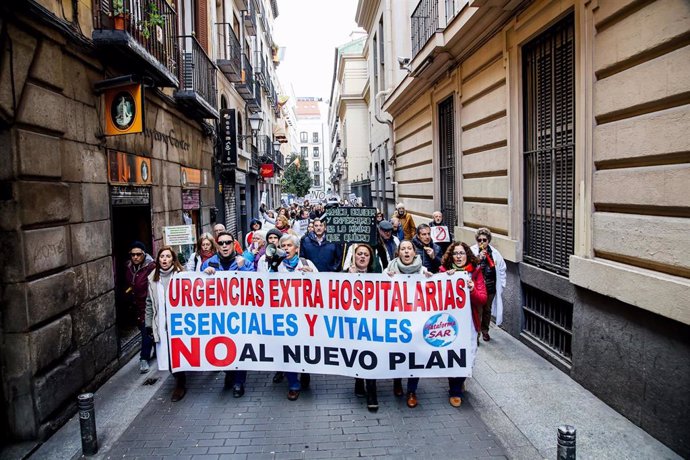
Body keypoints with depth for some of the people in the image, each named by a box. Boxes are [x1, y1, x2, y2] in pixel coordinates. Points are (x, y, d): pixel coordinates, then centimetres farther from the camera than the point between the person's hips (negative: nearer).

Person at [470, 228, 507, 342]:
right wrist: (478, 258, -31)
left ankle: (485, 331, 37)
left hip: (490, 287, 4)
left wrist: (501, 284, 9)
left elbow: (502, 268, 10)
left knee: (487, 310, 18)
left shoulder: (495, 253, -2)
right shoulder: (472, 251, -12)